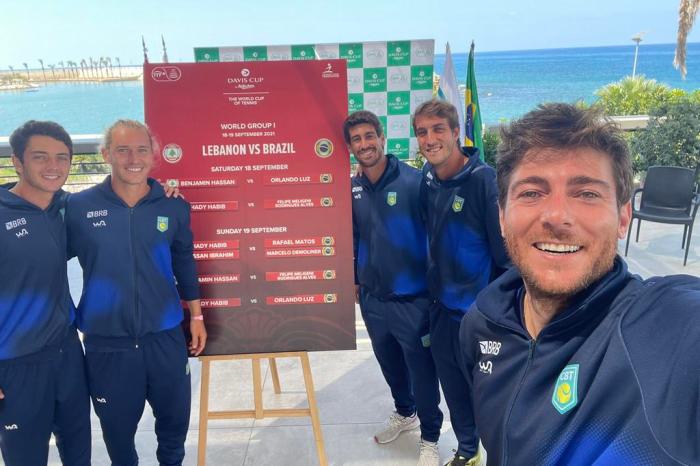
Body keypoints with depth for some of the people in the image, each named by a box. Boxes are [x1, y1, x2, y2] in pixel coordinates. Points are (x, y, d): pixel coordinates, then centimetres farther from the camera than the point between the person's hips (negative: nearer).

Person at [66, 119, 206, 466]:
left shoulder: (173, 207, -2)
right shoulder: (77, 207, -7)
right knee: (117, 426, 18)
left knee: (175, 417, 19)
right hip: (107, 341, -1)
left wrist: (196, 316, 11)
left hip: (165, 336, 2)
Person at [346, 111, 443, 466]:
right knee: (388, 362, 23)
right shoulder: (352, 189, 1)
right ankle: (405, 413, 49)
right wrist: (355, 279, 15)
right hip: (371, 298, 5)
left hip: (411, 298, -5)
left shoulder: (413, 181, -15)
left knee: (421, 370, 9)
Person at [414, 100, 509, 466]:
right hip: (443, 305, 6)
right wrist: (436, 286, 12)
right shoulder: (427, 178, 0)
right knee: (453, 386, 20)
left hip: (481, 309, -5)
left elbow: (506, 248, -16)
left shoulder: (484, 179, -19)